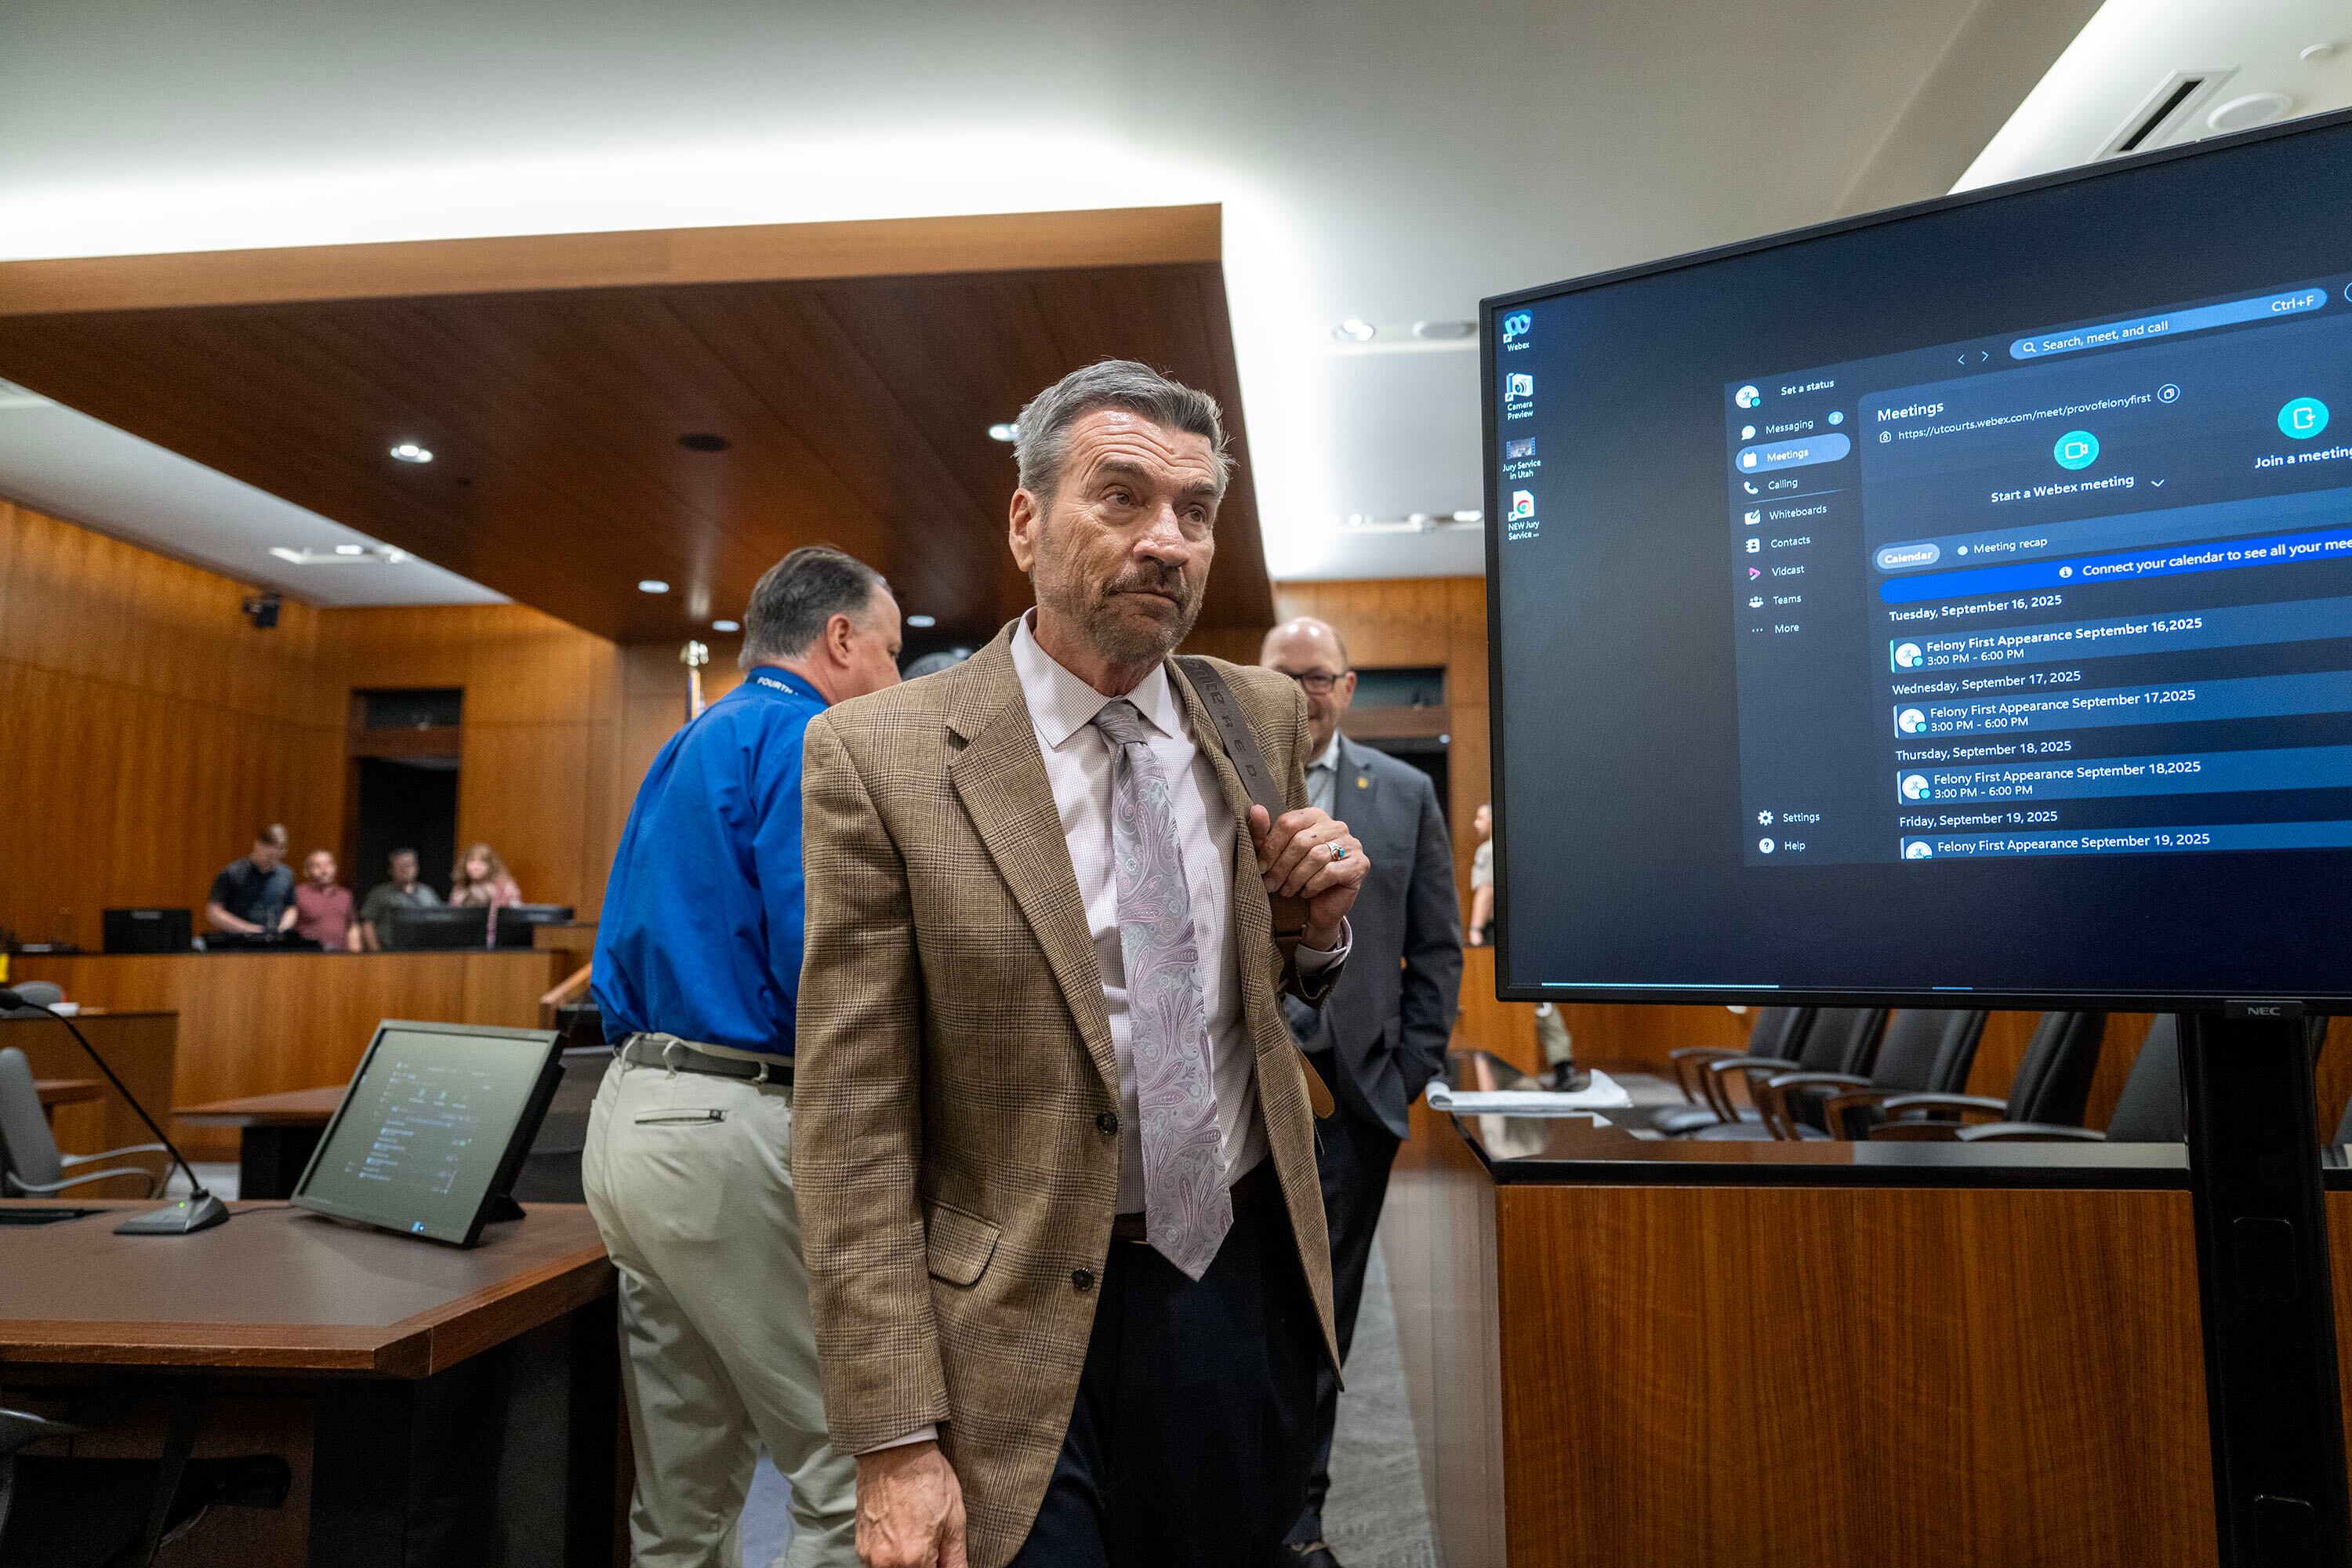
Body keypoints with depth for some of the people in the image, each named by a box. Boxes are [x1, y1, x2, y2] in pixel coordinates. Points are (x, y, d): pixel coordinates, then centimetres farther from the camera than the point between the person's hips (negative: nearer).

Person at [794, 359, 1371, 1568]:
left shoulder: (1264, 719, 0)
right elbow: (852, 1132, -13)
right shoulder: (878, 756, -14)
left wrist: (1315, 925, -7)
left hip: (1248, 1279, 5)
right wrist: (896, 1444, -14)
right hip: (1025, 1333, -4)